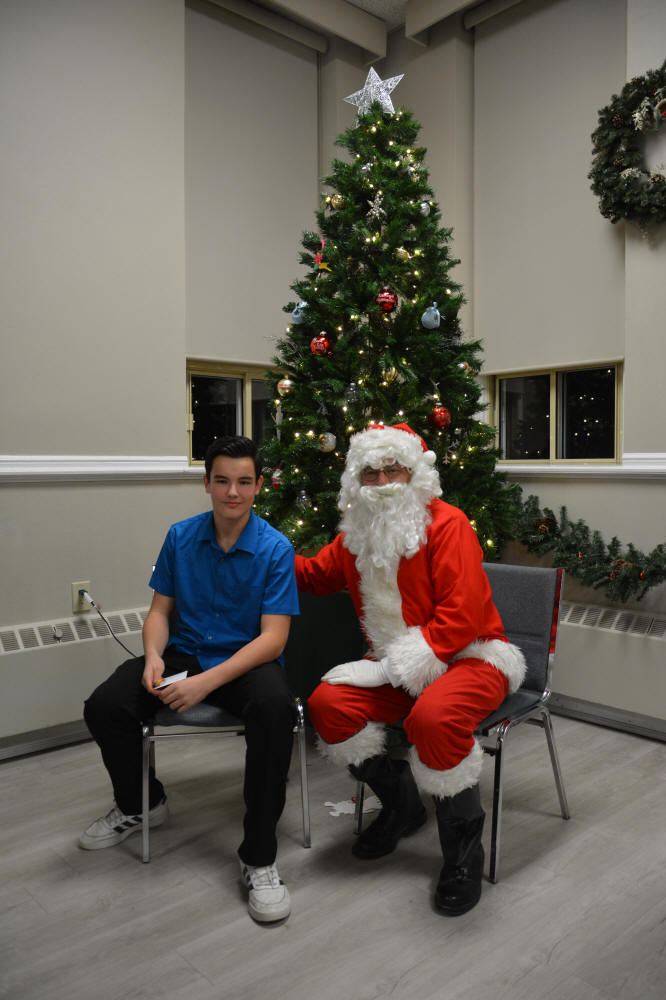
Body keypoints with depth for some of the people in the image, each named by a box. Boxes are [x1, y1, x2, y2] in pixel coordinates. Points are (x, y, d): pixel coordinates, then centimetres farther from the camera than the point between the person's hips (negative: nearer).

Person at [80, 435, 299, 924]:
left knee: (275, 709, -37)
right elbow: (160, 609, 8)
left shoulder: (275, 548, -11)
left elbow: (273, 637, -16)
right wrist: (153, 656, -15)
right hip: (184, 654, 4)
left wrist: (206, 682, -27)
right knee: (104, 707, -18)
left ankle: (259, 857, -19)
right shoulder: (181, 536, 2)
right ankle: (140, 804, 16)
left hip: (247, 661, -3)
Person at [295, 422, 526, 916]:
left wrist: (391, 668, -23)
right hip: (400, 665, 7)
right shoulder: (356, 536, 7)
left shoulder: (447, 524, -15)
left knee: (434, 716, -36)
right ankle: (401, 804, 10)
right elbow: (315, 574, 26)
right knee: (328, 702, -14)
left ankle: (464, 847, -9)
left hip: (470, 656, -6)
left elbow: (461, 617, -22)